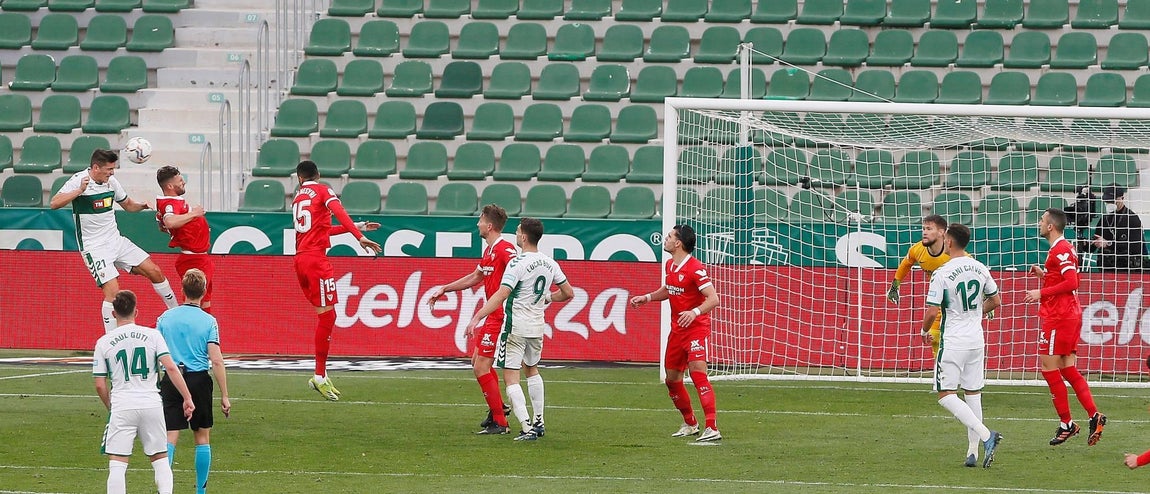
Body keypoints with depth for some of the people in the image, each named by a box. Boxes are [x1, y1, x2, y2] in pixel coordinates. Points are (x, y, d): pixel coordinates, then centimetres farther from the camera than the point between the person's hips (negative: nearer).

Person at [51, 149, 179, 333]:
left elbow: (127, 204, 21)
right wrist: (79, 191, -39)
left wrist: (141, 205, -1)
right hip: (94, 247, -7)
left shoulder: (111, 181, 5)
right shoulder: (79, 181, -15)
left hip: (116, 240, 7)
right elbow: (54, 203, -26)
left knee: (154, 272, 5)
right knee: (112, 291, -18)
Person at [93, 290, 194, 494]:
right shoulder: (152, 335, 3)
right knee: (160, 459, 14)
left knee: (117, 465, -1)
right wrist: (187, 398, -1)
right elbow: (171, 367, -6)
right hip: (151, 404, 1)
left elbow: (100, 386, 5)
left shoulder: (103, 342, 3)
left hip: (122, 408, -1)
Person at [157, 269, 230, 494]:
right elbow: (216, 361, -10)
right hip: (199, 381, -1)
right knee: (202, 438, 12)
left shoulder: (166, 317, 2)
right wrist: (224, 396, -6)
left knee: (170, 438, 0)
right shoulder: (209, 321, -5)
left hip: (171, 381, 1)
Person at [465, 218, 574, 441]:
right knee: (532, 369, 28)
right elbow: (568, 293, 12)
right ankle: (538, 422, 31)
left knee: (511, 377, -3)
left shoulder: (517, 263, -16)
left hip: (516, 327, -7)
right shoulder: (550, 264, 4)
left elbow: (500, 295, -25)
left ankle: (527, 428, -14)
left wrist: (477, 318, -26)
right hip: (537, 327, 7)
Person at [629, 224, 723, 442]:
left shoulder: (695, 268, -18)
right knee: (672, 379, 13)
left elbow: (713, 299, -24)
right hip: (677, 330, 9)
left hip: (696, 328, -9)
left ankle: (712, 428, -25)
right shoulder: (670, 266, 9)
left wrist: (694, 312, -39)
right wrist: (647, 297, 15)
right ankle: (690, 424, 30)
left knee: (698, 373, -21)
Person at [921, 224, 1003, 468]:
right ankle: (973, 451, 10)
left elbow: (932, 312, -15)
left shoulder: (941, 273, -14)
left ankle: (986, 436, -18)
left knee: (946, 395, -3)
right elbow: (995, 301, 15)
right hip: (977, 340, 6)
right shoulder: (980, 269, 4)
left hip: (952, 342, -6)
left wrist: (925, 331, 5)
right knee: (973, 393, 12)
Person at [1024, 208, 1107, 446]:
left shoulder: (1061, 250, -15)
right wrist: (1043, 274, 14)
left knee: (1048, 367, -4)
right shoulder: (1063, 248, 16)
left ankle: (1066, 424, -2)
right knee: (1068, 369, 10)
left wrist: (1041, 293, -18)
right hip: (1070, 315, 10)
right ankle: (1094, 415, 2)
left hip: (1058, 317, -10)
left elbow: (1071, 283, -23)